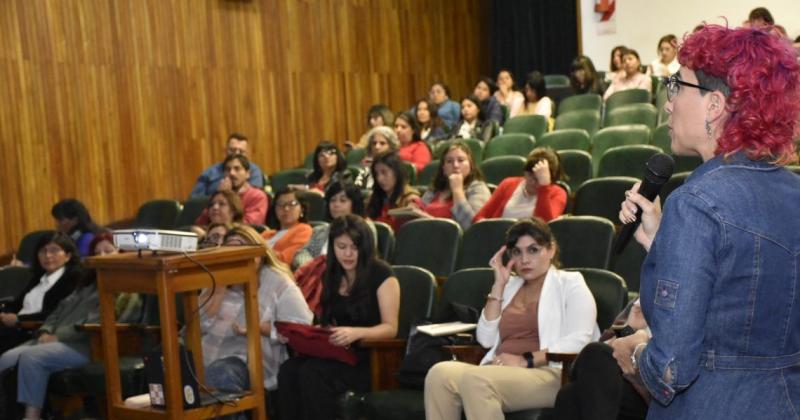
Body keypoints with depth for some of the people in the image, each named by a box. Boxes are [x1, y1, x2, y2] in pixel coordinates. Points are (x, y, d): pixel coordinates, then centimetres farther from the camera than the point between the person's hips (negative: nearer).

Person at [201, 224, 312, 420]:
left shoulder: (278, 281, 4)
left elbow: (302, 328, -7)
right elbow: (199, 324, 4)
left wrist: (259, 327, -16)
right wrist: (221, 286, 0)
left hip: (253, 360, -5)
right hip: (213, 354, 5)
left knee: (220, 374, -36)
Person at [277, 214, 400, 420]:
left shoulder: (381, 274, -4)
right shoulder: (332, 275, 14)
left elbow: (390, 328, -8)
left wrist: (356, 332, -26)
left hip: (373, 357, -6)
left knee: (312, 373, -32)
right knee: (288, 370, -25)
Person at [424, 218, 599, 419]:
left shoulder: (570, 283, 10)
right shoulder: (510, 286, 26)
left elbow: (578, 341, -6)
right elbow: (487, 339, 14)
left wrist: (527, 360, -16)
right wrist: (499, 285, 10)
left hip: (550, 374, -5)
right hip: (502, 370, 5)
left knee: (476, 380, -34)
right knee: (439, 374, -25)